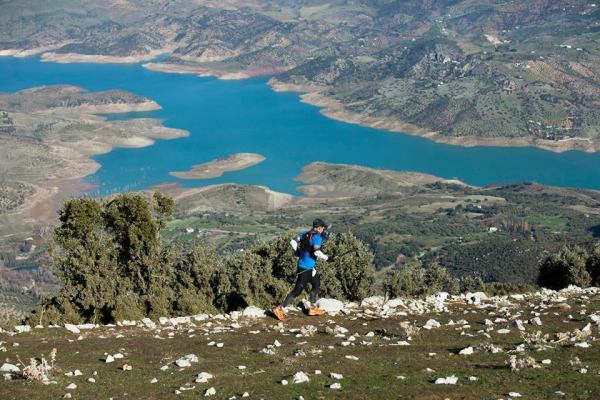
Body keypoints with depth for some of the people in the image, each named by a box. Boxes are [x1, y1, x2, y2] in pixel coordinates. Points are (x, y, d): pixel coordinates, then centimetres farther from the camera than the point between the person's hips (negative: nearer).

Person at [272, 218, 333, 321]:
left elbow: (293, 242, 9)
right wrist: (327, 258, -16)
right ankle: (280, 309, 0)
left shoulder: (305, 234, 7)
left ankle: (312, 308, 31)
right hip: (307, 269, -9)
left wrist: (298, 252, 18)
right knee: (297, 290, -3)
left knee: (317, 285, 23)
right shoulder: (317, 237, -16)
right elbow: (317, 252, -28)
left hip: (301, 265, 9)